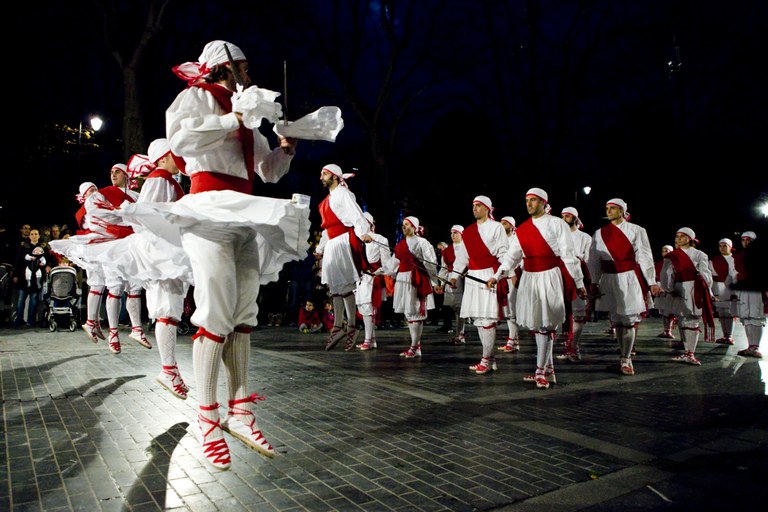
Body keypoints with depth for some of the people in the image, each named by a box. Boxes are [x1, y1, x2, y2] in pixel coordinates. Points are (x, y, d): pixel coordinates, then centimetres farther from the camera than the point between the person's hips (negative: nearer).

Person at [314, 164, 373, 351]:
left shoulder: (342, 193, -5)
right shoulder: (328, 199, 21)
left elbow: (356, 214, -18)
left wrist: (363, 232, -35)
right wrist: (321, 247, 30)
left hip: (344, 241, -9)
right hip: (332, 244, 9)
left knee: (344, 285, -10)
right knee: (334, 285, 9)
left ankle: (351, 327, -3)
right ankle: (338, 327, 14)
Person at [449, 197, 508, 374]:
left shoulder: (496, 227, 1)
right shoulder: (468, 231, 17)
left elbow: (504, 253, -5)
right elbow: (463, 255, 18)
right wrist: (455, 275, 11)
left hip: (490, 276, -6)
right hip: (473, 277, 6)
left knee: (487, 318, -9)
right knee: (477, 319, 7)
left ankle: (486, 360, 0)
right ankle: (490, 358, 18)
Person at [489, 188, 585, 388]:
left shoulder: (556, 224, -1)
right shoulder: (522, 229, 12)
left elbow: (569, 255, -2)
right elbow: (512, 255, 9)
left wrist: (579, 283, -2)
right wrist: (497, 276, -1)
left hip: (550, 277, -5)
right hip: (529, 278, 5)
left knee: (545, 324, -8)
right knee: (536, 324, 8)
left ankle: (541, 370, -2)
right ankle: (548, 370, 18)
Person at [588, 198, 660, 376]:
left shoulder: (636, 230, 3)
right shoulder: (600, 233, 10)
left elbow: (645, 257, 0)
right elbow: (594, 260, 8)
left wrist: (652, 282, -5)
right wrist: (594, 283, 3)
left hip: (631, 279, -3)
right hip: (610, 280, 3)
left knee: (629, 319, -5)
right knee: (617, 319, 7)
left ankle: (625, 359, 0)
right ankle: (625, 357, 19)